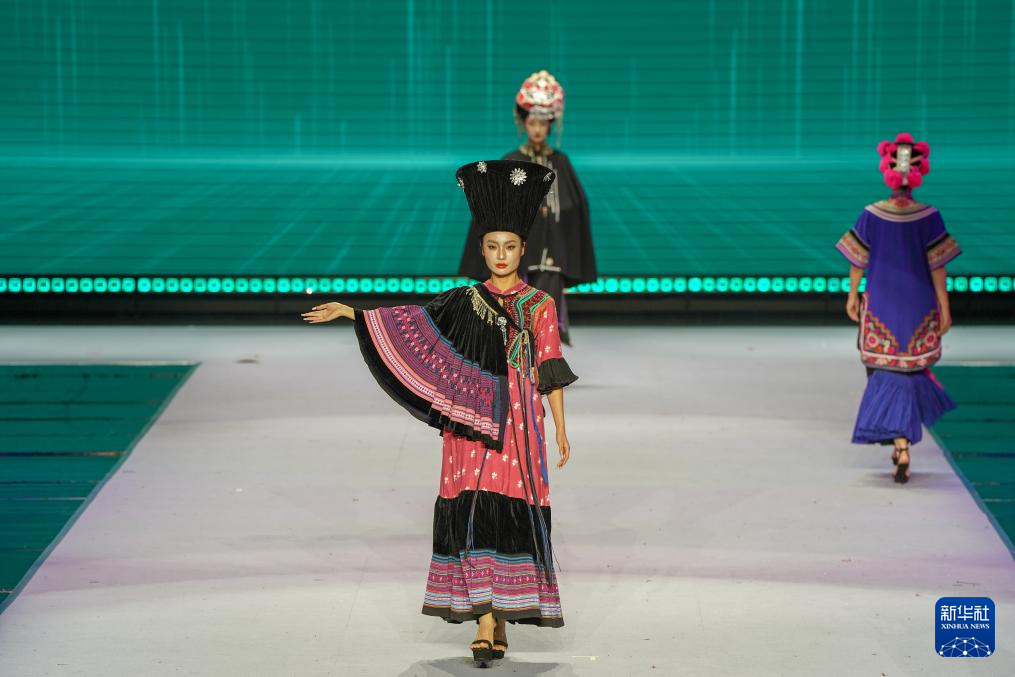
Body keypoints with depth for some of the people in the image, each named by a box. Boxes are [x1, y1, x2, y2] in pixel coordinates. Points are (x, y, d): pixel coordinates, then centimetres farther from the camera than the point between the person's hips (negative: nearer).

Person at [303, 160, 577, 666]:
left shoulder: (540, 306, 3)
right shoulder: (466, 301, 8)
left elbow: (549, 372, 4)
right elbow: (409, 322, 9)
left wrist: (561, 430, 2)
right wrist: (349, 310, 3)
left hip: (519, 425, -1)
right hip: (471, 424, 1)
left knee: (511, 515, -5)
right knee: (474, 516, -4)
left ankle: (501, 616, 5)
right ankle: (488, 623, -1)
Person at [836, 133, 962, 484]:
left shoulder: (871, 215, -7)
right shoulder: (928, 216, -8)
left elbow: (858, 260, -2)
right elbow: (937, 265, -8)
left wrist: (852, 296, 9)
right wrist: (944, 307, -3)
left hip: (881, 303, 0)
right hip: (919, 306, 0)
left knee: (889, 374, 8)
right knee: (910, 370, 14)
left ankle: (901, 444, -1)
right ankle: (902, 442, 12)